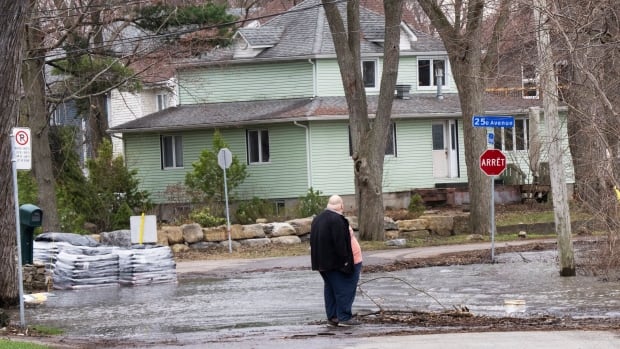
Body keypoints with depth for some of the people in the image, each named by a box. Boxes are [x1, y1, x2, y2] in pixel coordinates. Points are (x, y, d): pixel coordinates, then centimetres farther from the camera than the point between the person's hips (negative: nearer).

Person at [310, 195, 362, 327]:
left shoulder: (317, 219, 11)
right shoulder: (337, 220, -19)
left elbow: (313, 241, 15)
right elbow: (340, 242, -23)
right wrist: (345, 260, -18)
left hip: (322, 261, 9)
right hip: (336, 261, -9)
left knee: (330, 289, 14)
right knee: (344, 289, -3)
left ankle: (332, 316, 15)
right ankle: (344, 317, -4)